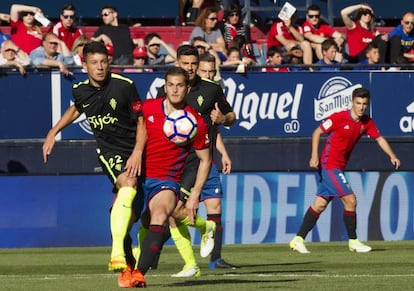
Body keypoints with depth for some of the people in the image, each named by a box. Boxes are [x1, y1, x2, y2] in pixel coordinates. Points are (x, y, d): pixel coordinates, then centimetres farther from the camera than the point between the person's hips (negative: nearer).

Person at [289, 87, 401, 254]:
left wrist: (392, 156, -4)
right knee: (350, 200, -11)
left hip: (339, 168, 7)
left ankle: (298, 240, 12)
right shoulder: (339, 118, -15)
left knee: (320, 204, 8)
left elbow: (379, 138, 11)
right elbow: (317, 132, -9)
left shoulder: (366, 123, 3)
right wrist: (314, 156, -18)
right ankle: (353, 241, -1)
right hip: (330, 165, -7)